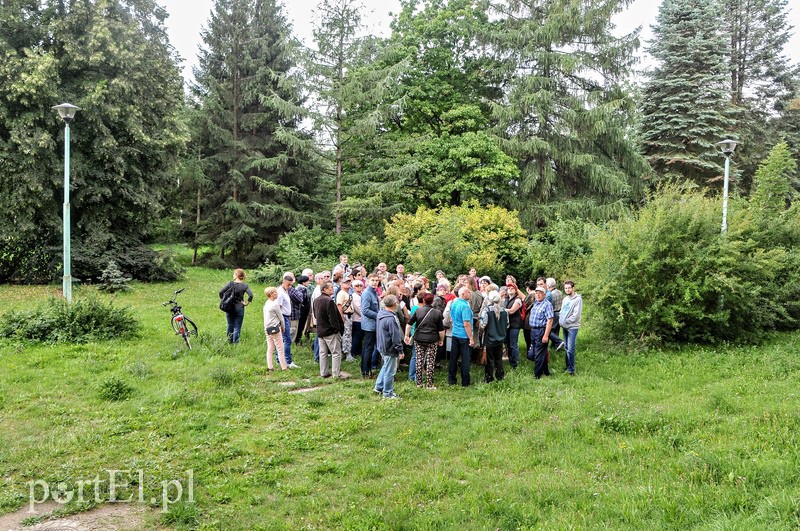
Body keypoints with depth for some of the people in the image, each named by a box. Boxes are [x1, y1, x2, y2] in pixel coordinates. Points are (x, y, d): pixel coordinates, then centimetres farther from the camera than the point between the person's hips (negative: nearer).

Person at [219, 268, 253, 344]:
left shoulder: (230, 283, -4)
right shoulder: (245, 286, -5)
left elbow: (221, 292, -8)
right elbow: (251, 295, -17)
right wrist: (246, 303, -4)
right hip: (239, 308, -1)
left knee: (230, 325, 16)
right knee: (237, 327, 6)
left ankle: (230, 341, 26)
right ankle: (235, 343, 6)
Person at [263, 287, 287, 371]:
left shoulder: (266, 304, 10)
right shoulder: (275, 304, -14)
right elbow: (280, 317, -6)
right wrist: (283, 327, 10)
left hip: (267, 329, 8)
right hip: (275, 328, -8)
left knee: (270, 349, 11)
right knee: (280, 349, -2)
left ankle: (270, 366, 11)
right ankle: (284, 367, 1)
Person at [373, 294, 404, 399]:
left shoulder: (380, 314, 2)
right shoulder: (391, 319, -26)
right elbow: (395, 337, -22)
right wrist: (400, 351, -14)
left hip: (382, 347, 9)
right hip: (390, 349, -9)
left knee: (386, 367, 25)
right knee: (390, 371, 3)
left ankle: (379, 387, 32)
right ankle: (388, 393, 14)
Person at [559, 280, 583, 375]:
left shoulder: (578, 299, -10)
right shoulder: (565, 299, 13)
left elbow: (576, 315, -15)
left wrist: (565, 321, -11)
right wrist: (561, 320, 1)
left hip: (572, 327, -7)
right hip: (564, 326, 7)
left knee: (570, 349, -11)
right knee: (566, 348, 11)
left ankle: (571, 369, -5)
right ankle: (567, 366, 20)